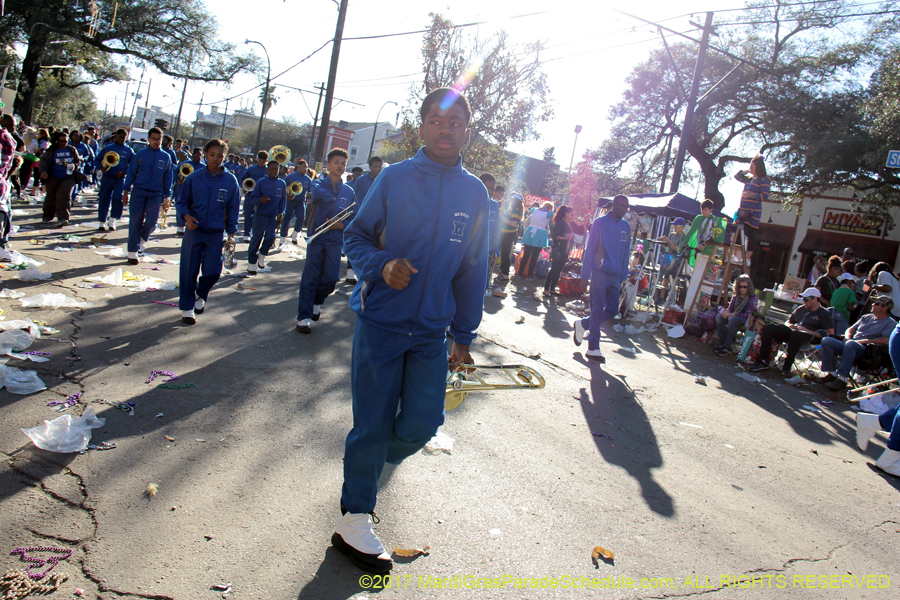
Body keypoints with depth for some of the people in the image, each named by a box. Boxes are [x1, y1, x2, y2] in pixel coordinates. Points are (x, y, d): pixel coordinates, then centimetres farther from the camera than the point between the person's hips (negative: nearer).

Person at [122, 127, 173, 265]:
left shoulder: (165, 157, 7)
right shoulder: (141, 154, 3)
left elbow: (168, 178, 11)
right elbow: (131, 172, 3)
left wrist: (167, 196, 8)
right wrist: (126, 192, -1)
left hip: (156, 194, 1)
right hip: (139, 191, -1)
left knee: (152, 221, -7)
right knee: (135, 221, -1)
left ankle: (142, 238, 26)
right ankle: (132, 251, 7)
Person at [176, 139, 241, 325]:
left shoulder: (231, 181, -1)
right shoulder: (194, 177, -1)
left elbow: (233, 208, 5)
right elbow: (181, 201, 6)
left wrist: (231, 232, 1)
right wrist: (186, 215, -14)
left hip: (216, 234, 0)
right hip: (194, 230, 0)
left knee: (212, 271, 2)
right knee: (189, 271, 2)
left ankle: (201, 296, 33)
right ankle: (187, 307, 16)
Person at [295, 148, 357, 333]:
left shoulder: (348, 191, 11)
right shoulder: (318, 184, 3)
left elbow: (356, 216, 9)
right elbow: (317, 192, -23)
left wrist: (342, 224, -8)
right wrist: (333, 199, -12)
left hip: (335, 239, 3)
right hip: (316, 237, -3)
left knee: (331, 278, 3)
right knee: (310, 277, -4)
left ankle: (317, 302, 32)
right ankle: (304, 316, 1)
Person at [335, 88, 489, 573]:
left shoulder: (475, 193, 4)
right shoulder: (394, 178, -3)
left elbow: (473, 270, 10)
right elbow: (356, 236, 3)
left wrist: (464, 335, 12)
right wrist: (382, 264, -20)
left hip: (432, 331, 3)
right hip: (380, 320, -2)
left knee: (422, 423, 1)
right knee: (372, 425, 3)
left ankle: (382, 456, 37)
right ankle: (354, 520, 22)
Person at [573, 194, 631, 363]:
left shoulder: (625, 227, 12)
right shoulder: (599, 222, -2)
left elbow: (625, 253, 16)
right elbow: (590, 249, -3)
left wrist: (622, 277, 13)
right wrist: (585, 275, -7)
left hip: (615, 276, 5)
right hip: (599, 273, -5)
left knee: (612, 310, 5)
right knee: (598, 310, -4)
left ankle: (582, 324, 27)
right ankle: (593, 348, 2)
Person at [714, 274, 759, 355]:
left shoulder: (753, 298, -12)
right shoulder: (736, 296, 6)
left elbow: (748, 315, -20)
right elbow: (730, 309, 8)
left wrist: (731, 314, -27)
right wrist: (725, 312, -18)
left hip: (748, 321, -6)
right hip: (735, 317, 6)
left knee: (732, 319, -37)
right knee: (719, 317, -21)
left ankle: (727, 347, -31)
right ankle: (722, 343, -18)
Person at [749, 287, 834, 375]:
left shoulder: (824, 313, 5)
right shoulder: (801, 309, 23)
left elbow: (830, 333, -6)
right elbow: (788, 322, 32)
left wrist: (808, 331, -13)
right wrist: (789, 325, 6)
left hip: (809, 336, -6)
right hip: (792, 331, 6)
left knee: (796, 334, -42)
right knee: (768, 328, -15)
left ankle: (787, 366, -29)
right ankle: (763, 362, -20)